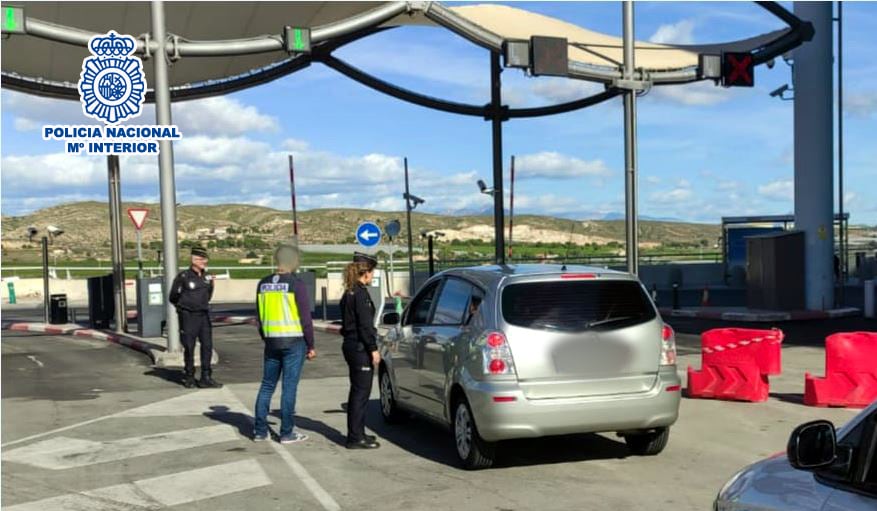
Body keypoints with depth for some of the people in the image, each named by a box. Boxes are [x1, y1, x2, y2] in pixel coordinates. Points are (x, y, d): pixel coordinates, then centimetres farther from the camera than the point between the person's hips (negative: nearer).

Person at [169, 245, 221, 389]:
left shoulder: (207, 277, 7)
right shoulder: (183, 277, -10)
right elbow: (173, 297, -1)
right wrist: (183, 307, 10)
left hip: (204, 315, 5)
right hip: (188, 317, -5)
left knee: (207, 346, 1)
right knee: (189, 348, 4)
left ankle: (206, 378, 6)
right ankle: (189, 377, 18)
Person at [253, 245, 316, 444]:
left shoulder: (263, 284, 7)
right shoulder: (296, 284, -11)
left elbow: (259, 316, 14)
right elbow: (305, 317, -10)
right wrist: (311, 345, -3)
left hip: (271, 341, 5)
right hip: (294, 341, -5)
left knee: (267, 386, 13)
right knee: (289, 387, 0)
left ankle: (260, 431, 16)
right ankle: (287, 433, 4)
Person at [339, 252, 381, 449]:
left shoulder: (349, 292, 14)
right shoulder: (361, 293, -15)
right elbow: (365, 325, -19)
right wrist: (374, 349, -16)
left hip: (350, 345, 10)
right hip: (360, 347, -10)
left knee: (357, 391, 17)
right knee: (361, 392, -5)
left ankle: (356, 433, 25)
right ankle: (356, 437, -1)